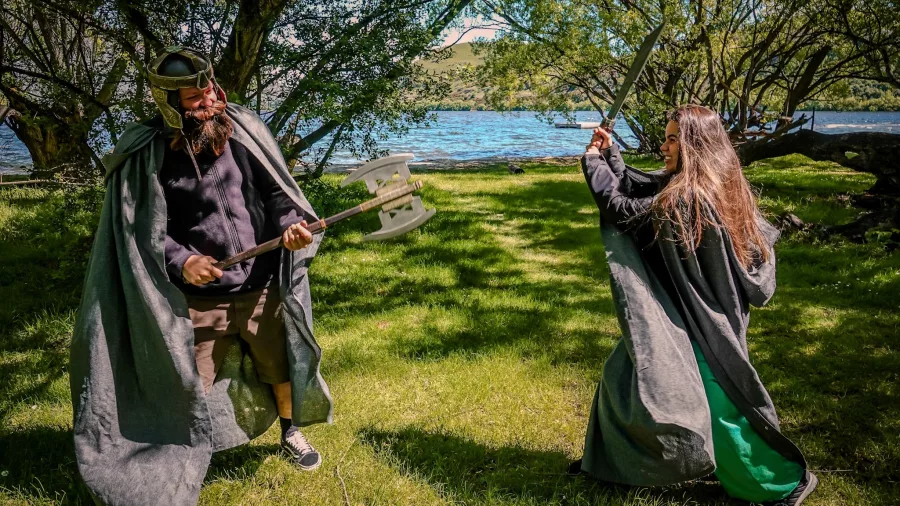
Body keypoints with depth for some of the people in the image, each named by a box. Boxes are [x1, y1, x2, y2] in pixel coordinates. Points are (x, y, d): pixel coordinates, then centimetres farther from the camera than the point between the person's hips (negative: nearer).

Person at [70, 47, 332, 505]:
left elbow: (277, 192, 2)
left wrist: (292, 224, -18)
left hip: (263, 288, 3)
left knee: (282, 365, 22)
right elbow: (143, 232, -8)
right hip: (198, 299, -3)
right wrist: (181, 262, -25)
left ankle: (292, 434, 51)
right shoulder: (145, 157, -12)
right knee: (188, 390, 7)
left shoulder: (244, 130, -6)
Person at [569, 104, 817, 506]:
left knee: (722, 405, 3)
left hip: (701, 321, -10)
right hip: (677, 311, 10)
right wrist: (609, 153, 8)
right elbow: (636, 186, 12)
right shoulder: (716, 185, 2)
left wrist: (592, 162, -5)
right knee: (622, 377, 16)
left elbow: (625, 210, -16)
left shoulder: (687, 197, -27)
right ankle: (608, 461, 33)